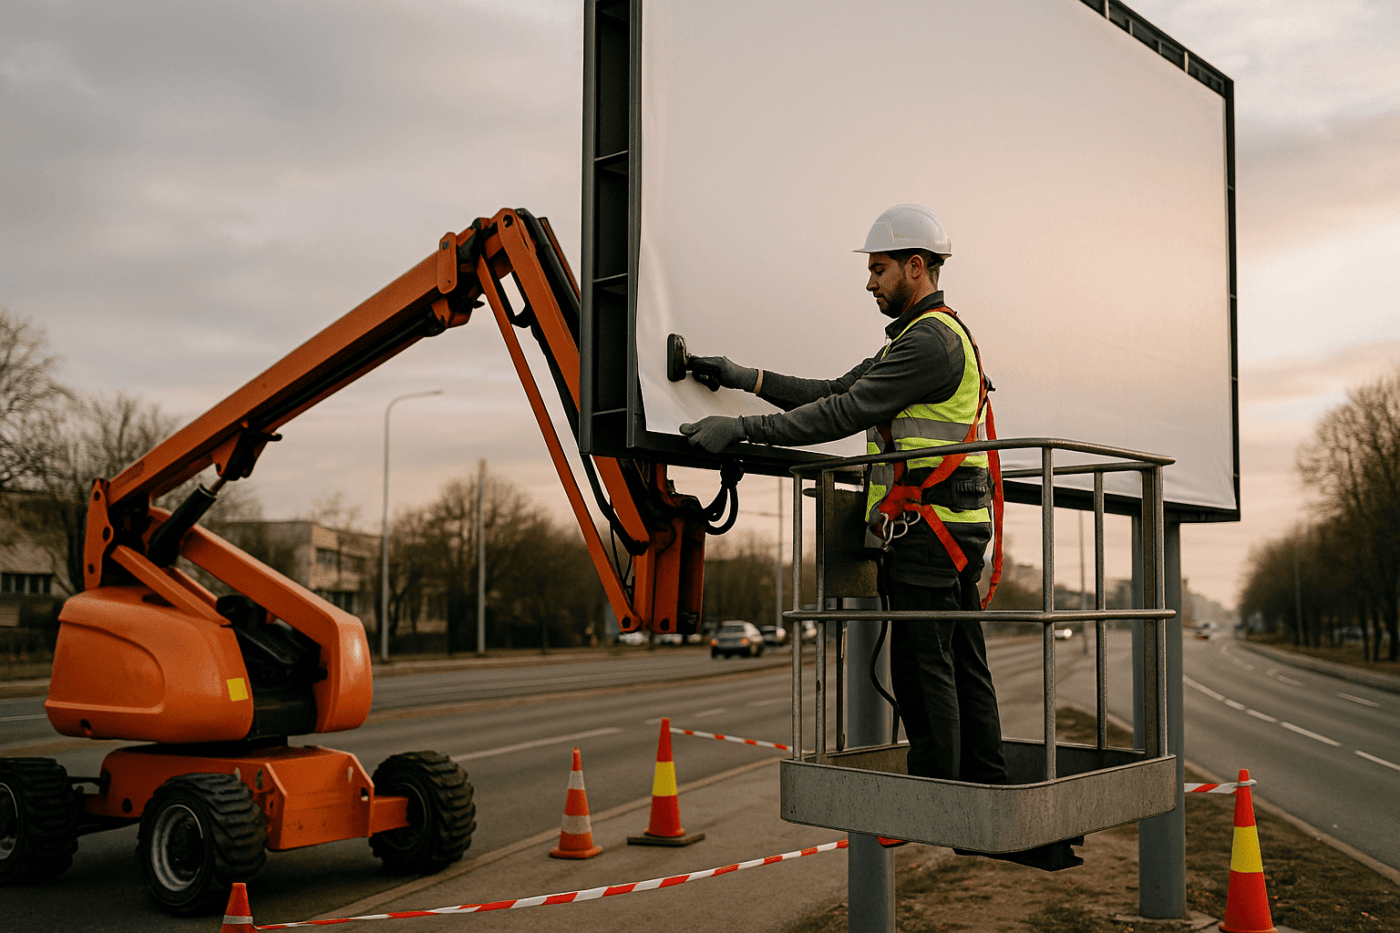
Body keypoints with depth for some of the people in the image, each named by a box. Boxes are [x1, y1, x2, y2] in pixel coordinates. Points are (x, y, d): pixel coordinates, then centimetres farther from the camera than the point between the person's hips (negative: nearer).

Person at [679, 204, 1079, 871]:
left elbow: (847, 413, -20)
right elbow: (839, 392, 18)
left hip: (927, 528, -11)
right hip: (952, 531, 11)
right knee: (963, 666, 11)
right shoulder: (916, 337, 21)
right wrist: (749, 379, 11)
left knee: (923, 666, -5)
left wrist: (742, 429, -20)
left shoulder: (932, 339, -13)